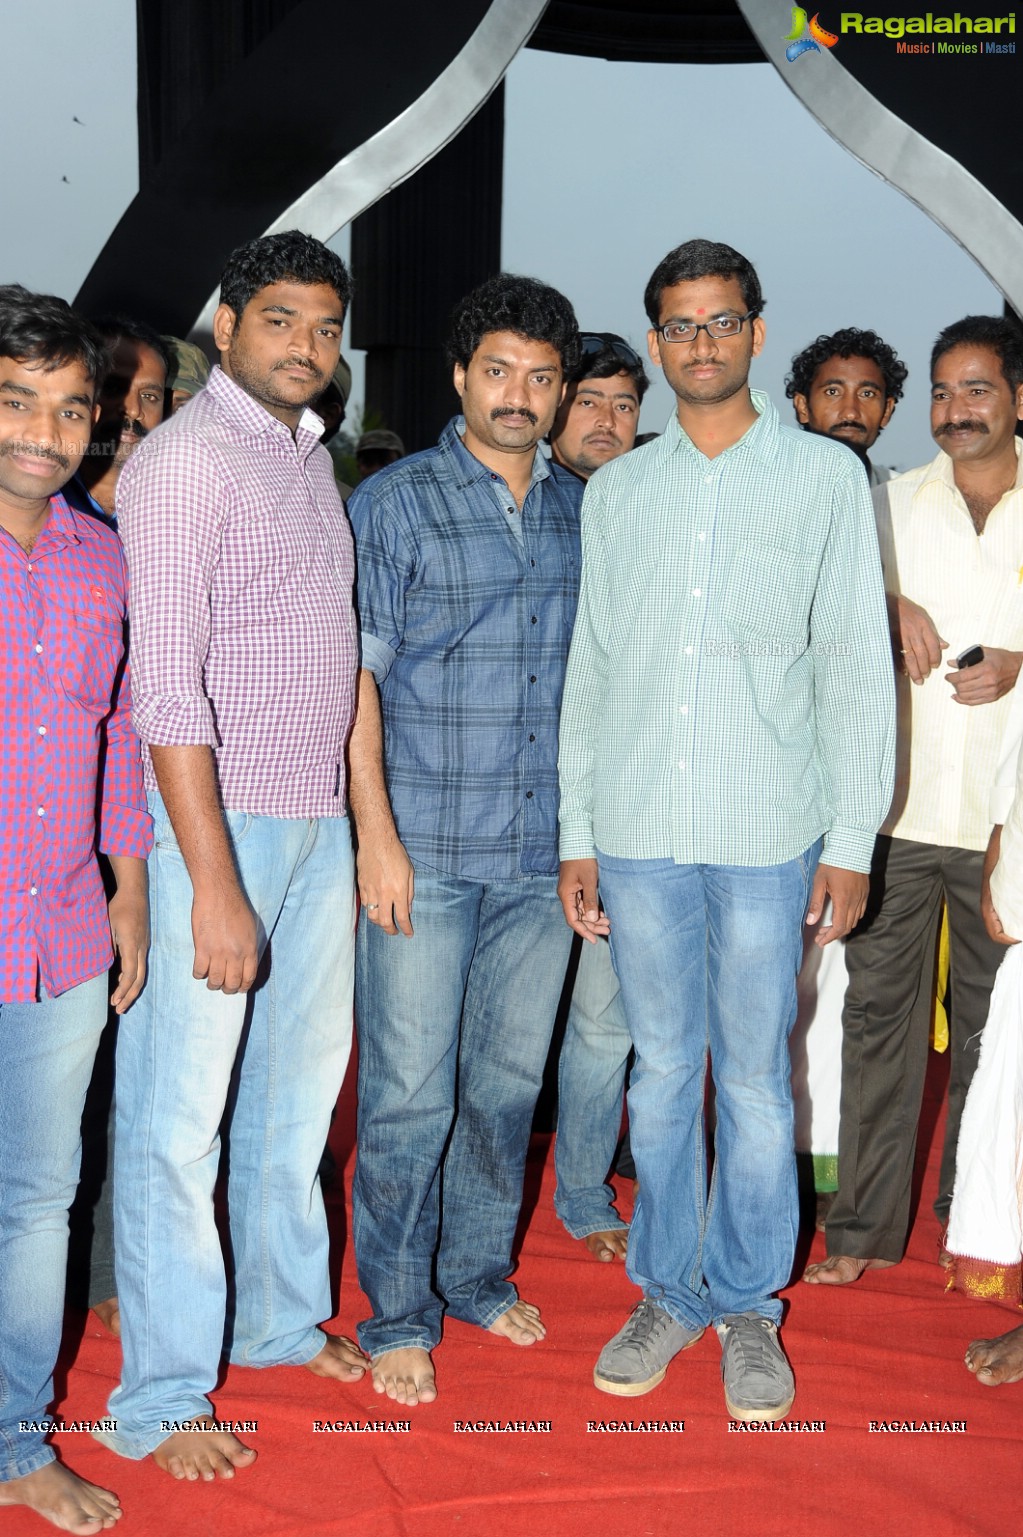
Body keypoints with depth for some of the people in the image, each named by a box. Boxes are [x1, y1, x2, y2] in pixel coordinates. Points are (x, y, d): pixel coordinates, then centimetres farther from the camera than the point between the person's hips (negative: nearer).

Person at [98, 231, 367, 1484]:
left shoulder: (309, 454, 14)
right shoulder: (182, 462, -12)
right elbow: (167, 689, -18)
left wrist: (353, 825, 14)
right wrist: (214, 886, -21)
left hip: (317, 823, 8)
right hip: (213, 820, -8)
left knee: (298, 1091, 17)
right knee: (179, 1117, 0)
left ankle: (280, 1319, 35)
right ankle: (162, 1398, 15)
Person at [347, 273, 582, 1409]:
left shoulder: (583, 513, 10)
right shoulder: (393, 503, -3)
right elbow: (356, 676, -6)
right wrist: (378, 834, -12)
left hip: (543, 852, 4)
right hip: (425, 850, -4)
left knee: (508, 1079, 14)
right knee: (410, 1093, 1)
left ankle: (477, 1273, 32)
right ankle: (399, 1315, 17)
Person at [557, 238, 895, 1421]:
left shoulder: (825, 475, 4)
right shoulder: (616, 489, 11)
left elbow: (856, 664, 1)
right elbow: (588, 666, 11)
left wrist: (851, 840, -4)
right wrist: (576, 835, 7)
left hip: (765, 832, -2)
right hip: (637, 830, 2)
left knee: (755, 1078, 6)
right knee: (662, 1069, 11)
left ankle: (745, 1302, 23)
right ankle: (668, 1292, 26)